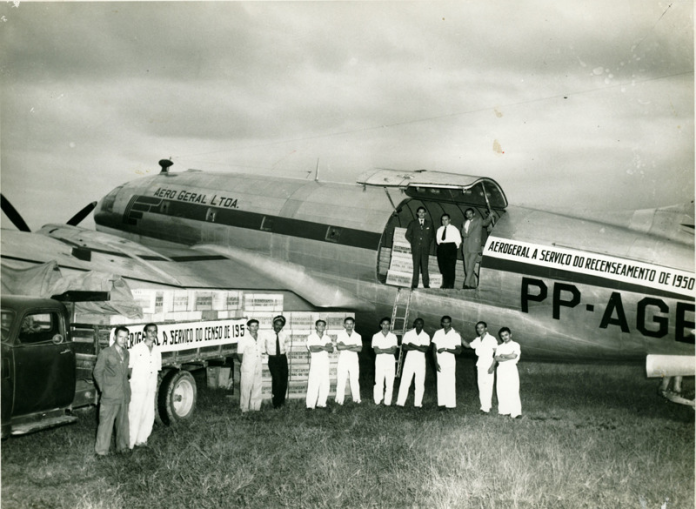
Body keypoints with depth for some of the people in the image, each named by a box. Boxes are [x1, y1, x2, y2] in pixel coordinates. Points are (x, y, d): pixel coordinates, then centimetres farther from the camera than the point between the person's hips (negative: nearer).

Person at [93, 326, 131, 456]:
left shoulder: (126, 353, 10)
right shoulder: (105, 353, -7)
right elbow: (97, 372, -3)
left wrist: (127, 388, 12)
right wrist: (103, 389, -3)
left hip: (124, 395, 6)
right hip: (109, 396, -6)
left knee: (123, 422, 13)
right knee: (106, 422, -2)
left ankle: (122, 446, 26)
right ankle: (101, 450, 7)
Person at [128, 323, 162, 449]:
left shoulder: (157, 351, 10)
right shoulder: (136, 349, -6)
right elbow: (129, 368, -5)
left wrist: (156, 387, 12)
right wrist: (130, 385, -10)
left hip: (151, 389, 5)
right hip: (137, 387, -5)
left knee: (149, 415, 8)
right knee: (134, 415, -4)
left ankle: (141, 440, 22)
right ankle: (130, 443, 4)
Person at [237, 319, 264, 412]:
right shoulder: (244, 339, -7)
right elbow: (239, 354, -4)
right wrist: (245, 363, 4)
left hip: (258, 368, 5)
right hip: (247, 369, -5)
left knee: (257, 389, 9)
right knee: (246, 389, -1)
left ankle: (255, 408, 18)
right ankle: (244, 409, 7)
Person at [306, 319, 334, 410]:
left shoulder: (327, 338, 14)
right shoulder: (311, 337, 2)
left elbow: (331, 350, 0)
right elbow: (312, 349, -14)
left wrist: (320, 347, -14)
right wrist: (325, 347, -11)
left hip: (325, 363, 4)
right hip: (315, 363, -4)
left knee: (325, 384, 1)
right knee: (313, 384, -8)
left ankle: (321, 403, 9)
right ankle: (311, 405, -5)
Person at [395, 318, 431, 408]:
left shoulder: (426, 336, 1)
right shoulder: (408, 334, 1)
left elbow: (425, 349, -12)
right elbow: (404, 347, -12)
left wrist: (413, 345, -17)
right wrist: (419, 347, -14)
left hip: (420, 362, 1)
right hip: (409, 361, -1)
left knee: (420, 384, 2)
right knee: (405, 382, -3)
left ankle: (418, 403, 9)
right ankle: (400, 402, 0)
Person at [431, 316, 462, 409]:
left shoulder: (456, 335, -2)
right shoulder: (437, 333, 6)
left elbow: (459, 351, -6)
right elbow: (434, 349, 7)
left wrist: (446, 349, -17)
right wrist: (436, 362, -3)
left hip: (450, 364, -2)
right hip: (440, 363, 3)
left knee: (450, 384, -4)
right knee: (440, 383, 2)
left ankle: (450, 405, 0)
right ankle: (441, 404, 7)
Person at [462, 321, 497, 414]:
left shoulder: (491, 339, -7)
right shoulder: (477, 340, 11)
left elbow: (496, 354, -8)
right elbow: (468, 345, 24)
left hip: (488, 366, -6)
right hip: (480, 365, 6)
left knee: (488, 387, -8)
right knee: (481, 386, 6)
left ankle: (487, 407, -6)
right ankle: (483, 406, 12)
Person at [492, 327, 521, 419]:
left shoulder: (515, 345, 2)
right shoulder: (500, 347, 15)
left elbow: (514, 355, -14)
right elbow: (497, 358, 2)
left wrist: (502, 355, -3)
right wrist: (508, 358, -11)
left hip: (511, 369, -5)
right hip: (501, 370, 5)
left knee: (513, 392, -8)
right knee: (501, 391, 2)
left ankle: (515, 413, -7)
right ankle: (504, 411, 10)